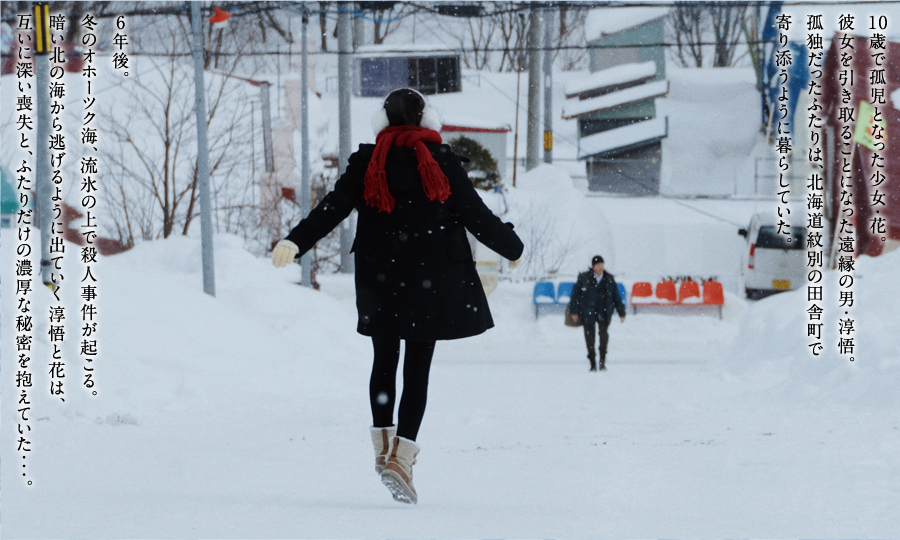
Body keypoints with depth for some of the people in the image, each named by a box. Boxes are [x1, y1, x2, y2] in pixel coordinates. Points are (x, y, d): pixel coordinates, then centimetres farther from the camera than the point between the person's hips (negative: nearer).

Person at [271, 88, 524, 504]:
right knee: (417, 369, -2)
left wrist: (297, 241, -13)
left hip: (380, 278, 2)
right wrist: (511, 247, 15)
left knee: (384, 360, 19)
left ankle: (383, 445, 19)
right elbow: (474, 213, 2)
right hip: (431, 279, -2)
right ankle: (401, 458, -12)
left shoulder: (368, 162, 1)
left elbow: (334, 206, -9)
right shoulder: (442, 162, -3)